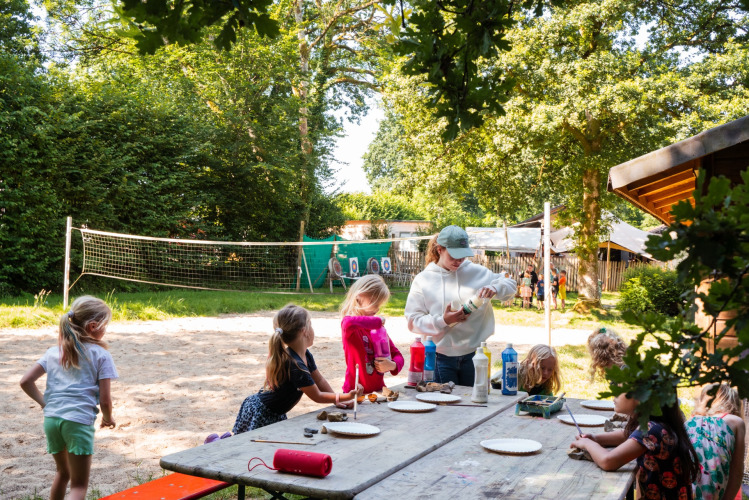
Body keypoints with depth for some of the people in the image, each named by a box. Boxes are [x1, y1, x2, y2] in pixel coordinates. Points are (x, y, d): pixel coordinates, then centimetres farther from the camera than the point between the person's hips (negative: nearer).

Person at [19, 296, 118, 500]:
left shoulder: (54, 352, 13)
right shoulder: (101, 355, -3)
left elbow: (25, 382, 8)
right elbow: (104, 399, -5)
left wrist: (44, 403, 18)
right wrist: (108, 419, 13)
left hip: (51, 419, 6)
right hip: (79, 421, -6)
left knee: (62, 472, 28)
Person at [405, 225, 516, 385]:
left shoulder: (476, 272, 3)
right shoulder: (423, 280, -1)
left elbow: (510, 284, 9)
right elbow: (413, 321, -4)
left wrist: (494, 288, -13)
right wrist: (443, 321, -18)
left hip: (473, 355, 2)